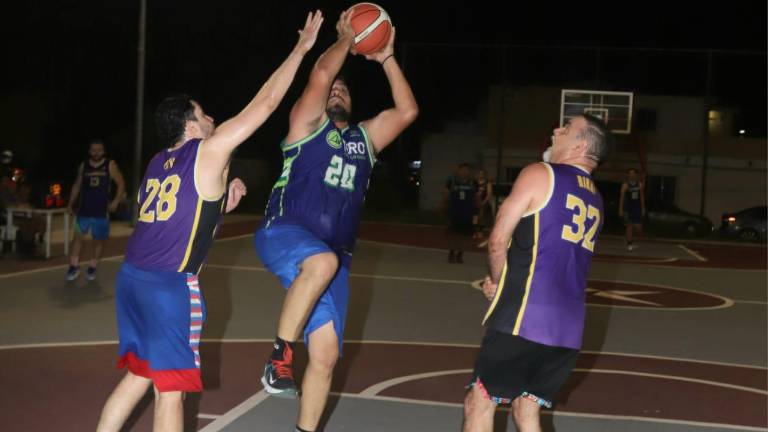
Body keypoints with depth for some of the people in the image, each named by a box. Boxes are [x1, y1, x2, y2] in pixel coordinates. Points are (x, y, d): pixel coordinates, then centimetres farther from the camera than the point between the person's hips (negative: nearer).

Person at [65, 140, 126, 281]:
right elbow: (77, 185, 15)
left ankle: (92, 267, 20)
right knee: (78, 236, -4)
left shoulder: (110, 165, -3)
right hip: (84, 209, 2)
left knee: (99, 240, 7)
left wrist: (116, 201, -11)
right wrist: (71, 203, 9)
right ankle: (74, 266, 1)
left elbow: (121, 184, -1)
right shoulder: (83, 166, 7)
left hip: (101, 211, -2)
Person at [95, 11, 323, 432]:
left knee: (139, 375, 20)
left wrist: (221, 206, 19)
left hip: (132, 277, 7)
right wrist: (301, 48, 5)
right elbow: (264, 103, -2)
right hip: (171, 285, -7)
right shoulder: (210, 151, -5)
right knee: (170, 388, 2)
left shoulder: (158, 164, 17)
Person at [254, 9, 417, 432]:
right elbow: (321, 75, -8)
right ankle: (280, 354, -27)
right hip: (284, 233, -5)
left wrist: (386, 58, 12)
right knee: (322, 263, -41)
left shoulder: (365, 136, 23)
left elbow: (407, 111, 13)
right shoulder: (309, 122, 8)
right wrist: (347, 39, 7)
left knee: (326, 354, 0)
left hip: (332, 255, 5)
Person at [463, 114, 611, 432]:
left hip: (526, 318, -7)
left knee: (479, 404, 4)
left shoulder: (539, 174, -4)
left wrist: (498, 283, 11)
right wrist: (508, 282, 19)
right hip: (569, 325, 7)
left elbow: (498, 241, -5)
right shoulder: (595, 200, 19)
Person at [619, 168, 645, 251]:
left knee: (638, 226, -4)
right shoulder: (625, 185, -4)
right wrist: (620, 209, -7)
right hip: (628, 207, -2)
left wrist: (643, 208, 9)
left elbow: (642, 196, 11)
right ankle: (629, 244, 3)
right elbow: (622, 197, -3)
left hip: (637, 207, 2)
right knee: (629, 225, -1)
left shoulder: (640, 184, 5)